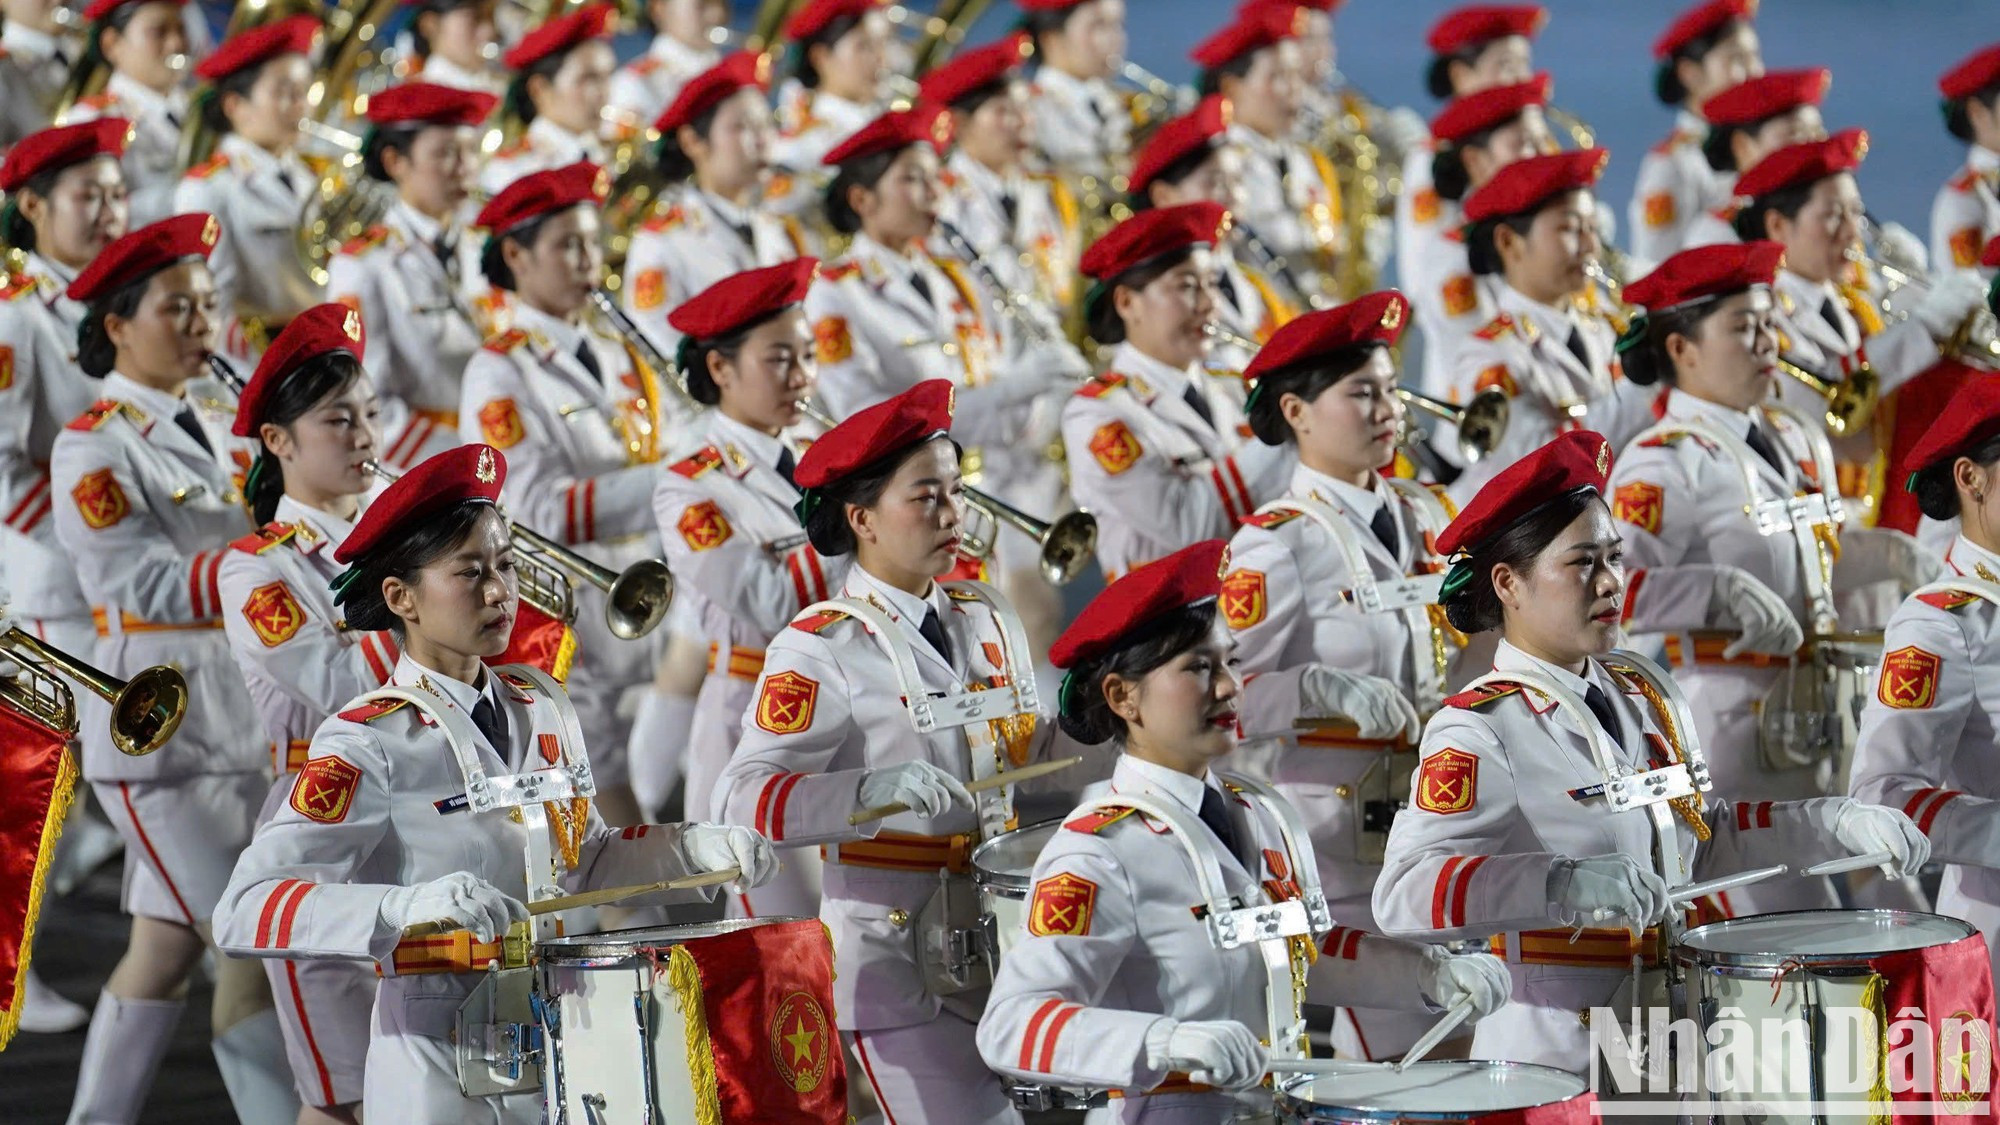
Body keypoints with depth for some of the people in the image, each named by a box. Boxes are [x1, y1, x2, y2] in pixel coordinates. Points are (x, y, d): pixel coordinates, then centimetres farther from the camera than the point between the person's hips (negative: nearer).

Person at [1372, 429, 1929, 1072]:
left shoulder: (1644, 693, 12)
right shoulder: (1480, 734, -13)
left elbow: (1704, 834, 25)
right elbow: (1403, 893, -26)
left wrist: (1836, 824, 11)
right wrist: (1568, 884, -38)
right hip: (1553, 1062, -7)